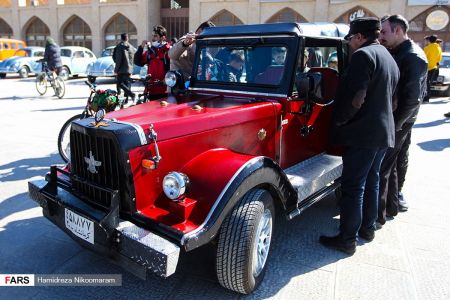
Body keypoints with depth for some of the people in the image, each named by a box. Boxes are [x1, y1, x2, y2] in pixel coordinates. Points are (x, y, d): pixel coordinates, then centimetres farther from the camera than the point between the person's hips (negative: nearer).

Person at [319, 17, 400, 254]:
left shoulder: (363, 55, -13)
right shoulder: (389, 58, 16)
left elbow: (354, 98, -23)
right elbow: (388, 97, 18)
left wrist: (338, 120, -9)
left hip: (362, 133, -10)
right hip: (384, 130, 10)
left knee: (353, 187, -3)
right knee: (370, 181, 19)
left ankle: (347, 239, 5)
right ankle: (368, 227, 32)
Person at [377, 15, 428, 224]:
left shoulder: (413, 57, -15)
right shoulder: (396, 52, 11)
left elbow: (413, 98, -20)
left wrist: (394, 124, -20)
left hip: (396, 123, -9)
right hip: (400, 121, 9)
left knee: (380, 167, -7)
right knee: (398, 161, 19)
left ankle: (377, 215, 1)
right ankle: (393, 203, 35)